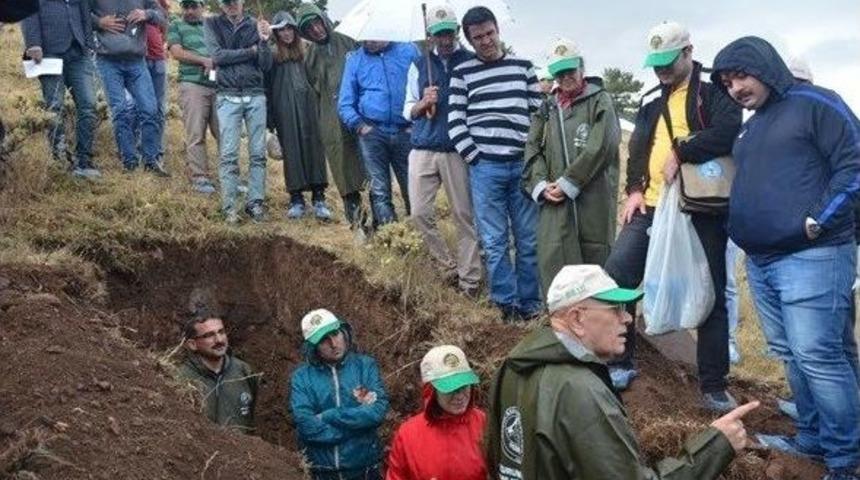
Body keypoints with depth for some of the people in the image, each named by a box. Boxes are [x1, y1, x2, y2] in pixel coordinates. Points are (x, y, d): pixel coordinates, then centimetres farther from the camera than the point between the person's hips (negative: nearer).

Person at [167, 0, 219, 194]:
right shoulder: (176, 26, 13)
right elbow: (177, 52, -1)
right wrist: (205, 60, -8)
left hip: (218, 85, 3)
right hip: (192, 85, -3)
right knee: (196, 134, -7)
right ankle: (199, 178, -3)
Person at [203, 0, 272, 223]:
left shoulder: (255, 25, 8)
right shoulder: (212, 24, 6)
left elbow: (266, 65, 4)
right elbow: (218, 55, -6)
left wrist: (264, 41, -13)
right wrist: (251, 51, -3)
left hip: (256, 95, 2)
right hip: (228, 96, -2)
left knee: (258, 153, 0)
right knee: (228, 155, -4)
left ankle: (255, 203, 6)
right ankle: (229, 207, -1)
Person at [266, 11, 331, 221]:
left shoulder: (305, 51, 12)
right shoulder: (273, 55, 6)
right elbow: (267, 86, 3)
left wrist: (318, 107, 4)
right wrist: (270, 119, -3)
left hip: (307, 106, 2)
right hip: (285, 109, -1)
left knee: (313, 147, -4)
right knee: (292, 151, -1)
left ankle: (318, 197, -3)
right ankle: (296, 199, 4)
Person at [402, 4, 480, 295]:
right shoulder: (419, 66, 11)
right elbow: (408, 112, 12)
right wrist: (423, 102, -9)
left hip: (458, 151, -3)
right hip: (423, 150, 3)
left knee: (464, 216, 1)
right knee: (420, 213, 1)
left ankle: (469, 280, 8)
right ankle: (448, 266, 18)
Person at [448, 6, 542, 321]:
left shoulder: (522, 67, 11)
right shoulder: (462, 73, 6)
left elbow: (539, 112, 10)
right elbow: (456, 121, 2)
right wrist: (473, 157, -6)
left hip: (523, 165, 2)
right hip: (484, 167, -1)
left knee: (529, 240, 4)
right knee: (494, 242, 2)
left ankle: (530, 303, 14)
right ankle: (507, 304, 11)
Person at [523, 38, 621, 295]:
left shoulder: (600, 101, 4)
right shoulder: (547, 108, 19)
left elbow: (599, 148, -9)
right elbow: (533, 150, 11)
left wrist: (568, 183, -13)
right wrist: (541, 184, -6)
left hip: (593, 197, -3)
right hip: (555, 200, 4)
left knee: (595, 258, 2)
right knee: (552, 259, -7)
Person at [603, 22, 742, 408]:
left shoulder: (714, 93, -1)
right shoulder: (652, 103, 18)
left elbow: (727, 133, -20)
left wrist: (680, 152, -17)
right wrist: (634, 189, 2)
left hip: (702, 209, -5)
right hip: (651, 206, 5)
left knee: (711, 294, 1)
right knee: (615, 276, -6)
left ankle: (714, 385, 12)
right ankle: (620, 362, 11)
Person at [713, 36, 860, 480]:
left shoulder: (814, 104, -5)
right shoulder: (749, 130, 20)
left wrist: (819, 220, -16)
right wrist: (741, 229, 15)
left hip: (810, 257, -9)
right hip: (760, 261, 9)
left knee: (817, 355, -10)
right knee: (789, 353, 13)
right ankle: (813, 437, 24)